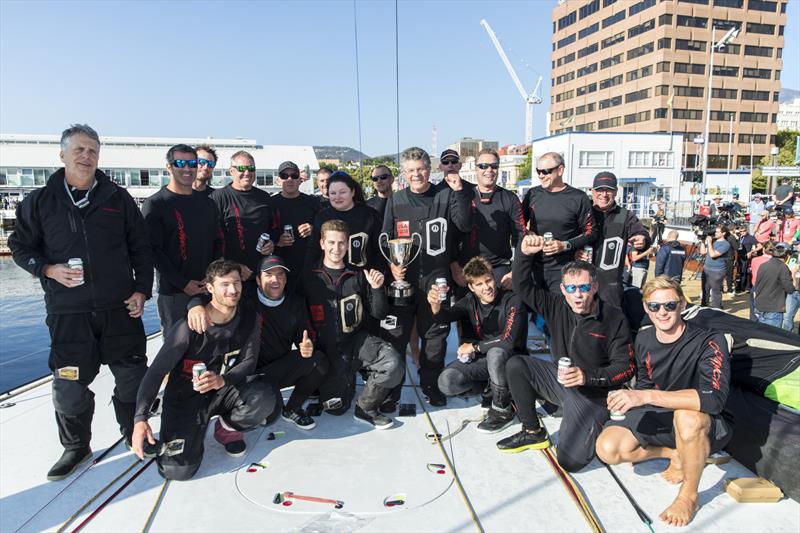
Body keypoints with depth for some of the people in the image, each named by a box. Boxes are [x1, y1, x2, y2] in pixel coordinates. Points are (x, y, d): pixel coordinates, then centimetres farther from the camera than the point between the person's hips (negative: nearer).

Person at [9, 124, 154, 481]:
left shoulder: (118, 198, 6)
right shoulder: (40, 201, 4)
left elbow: (140, 248, 7)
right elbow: (20, 247, 10)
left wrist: (141, 290, 0)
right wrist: (48, 269, -9)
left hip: (120, 306, 1)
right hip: (67, 311, 0)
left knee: (132, 375, 9)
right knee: (69, 385, 6)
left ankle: (135, 433, 32)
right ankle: (75, 447, 29)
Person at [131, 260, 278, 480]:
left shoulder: (248, 319, -8)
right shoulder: (189, 326, -20)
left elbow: (249, 362, -5)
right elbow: (156, 371, -17)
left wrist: (222, 380, -27)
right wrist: (140, 418, -28)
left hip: (224, 391, 3)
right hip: (185, 398, -3)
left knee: (265, 398, -28)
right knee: (178, 469, -19)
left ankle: (226, 428, 5)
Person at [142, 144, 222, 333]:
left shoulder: (207, 204, 13)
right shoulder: (155, 204, -2)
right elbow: (153, 251, -9)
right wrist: (183, 283, -15)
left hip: (209, 289, 5)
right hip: (173, 293, -4)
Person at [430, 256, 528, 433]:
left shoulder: (512, 301, -17)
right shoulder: (471, 302, 0)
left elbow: (508, 340, -28)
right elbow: (445, 317, -17)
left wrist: (473, 346, -16)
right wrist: (435, 305, -41)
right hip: (480, 359, 5)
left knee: (496, 352, -39)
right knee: (446, 382, -19)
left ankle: (502, 411, -17)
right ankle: (491, 385, 7)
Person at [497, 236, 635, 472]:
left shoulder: (614, 319, -14)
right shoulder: (558, 307, -3)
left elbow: (625, 366, -15)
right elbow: (523, 287, -7)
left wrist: (588, 375, -30)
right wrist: (524, 254, -22)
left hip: (592, 394, -5)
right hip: (560, 379, 5)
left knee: (570, 461, -19)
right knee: (515, 365, -14)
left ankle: (592, 427, 17)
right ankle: (533, 432, 2)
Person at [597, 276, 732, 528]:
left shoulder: (709, 342, -22)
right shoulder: (644, 339, -3)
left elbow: (714, 398, -38)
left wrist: (646, 396, -43)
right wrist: (631, 398, -6)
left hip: (706, 426, -5)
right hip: (660, 417, 5)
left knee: (687, 414, -41)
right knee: (608, 448, -19)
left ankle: (689, 495, -14)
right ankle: (676, 455, 8)